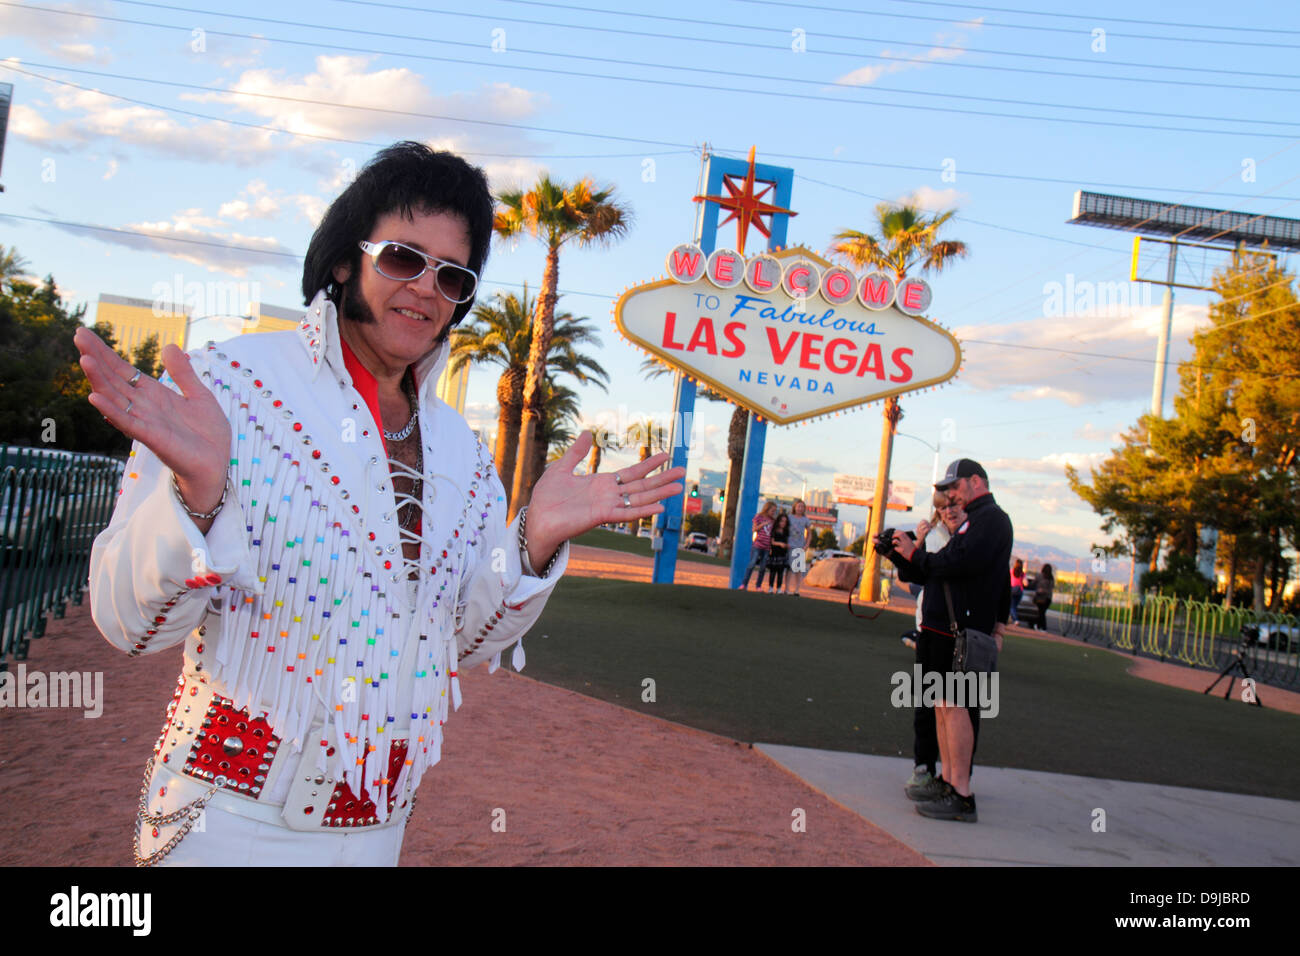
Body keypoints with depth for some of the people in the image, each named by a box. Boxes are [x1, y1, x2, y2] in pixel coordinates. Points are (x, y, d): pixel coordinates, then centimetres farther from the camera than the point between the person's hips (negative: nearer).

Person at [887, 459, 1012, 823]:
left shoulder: (991, 518, -9)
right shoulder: (974, 520, 24)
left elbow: (960, 563, -22)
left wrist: (915, 555, -13)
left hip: (964, 629, -10)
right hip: (949, 626, 10)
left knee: (953, 705, -11)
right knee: (943, 704, 13)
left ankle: (961, 797, -9)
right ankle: (947, 782, 21)